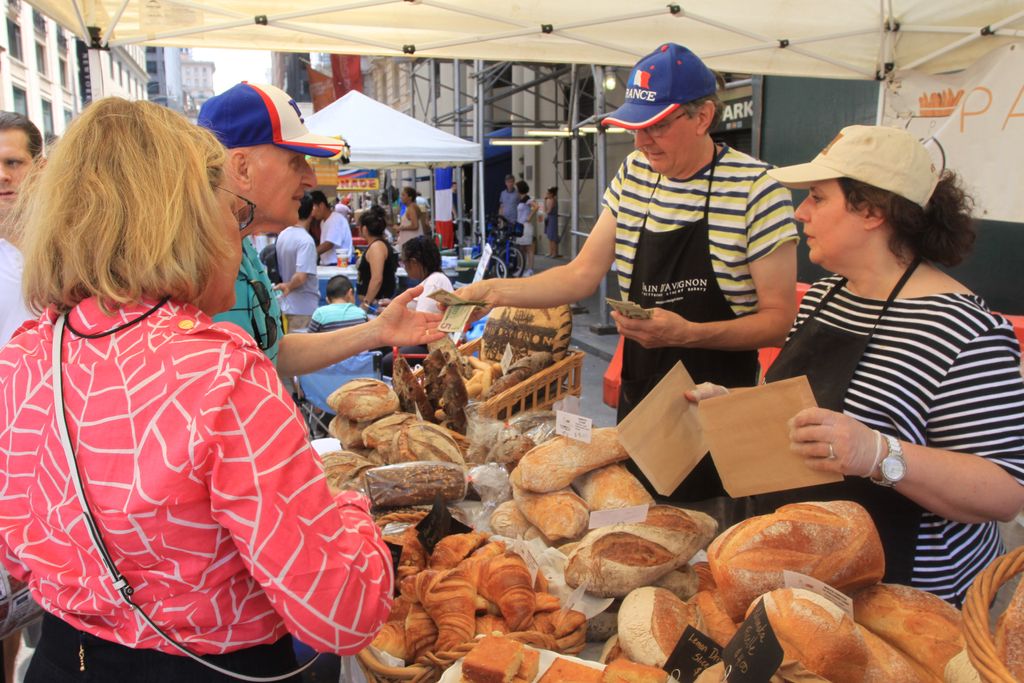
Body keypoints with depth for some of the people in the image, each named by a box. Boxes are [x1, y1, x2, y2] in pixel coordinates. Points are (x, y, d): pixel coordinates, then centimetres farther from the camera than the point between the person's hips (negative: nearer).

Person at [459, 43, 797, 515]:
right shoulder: (633, 175, 3)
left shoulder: (754, 188, -14)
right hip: (638, 402, 5)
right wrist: (490, 291, -7)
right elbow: (583, 275, 4)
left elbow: (780, 318, -14)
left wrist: (687, 333, -29)